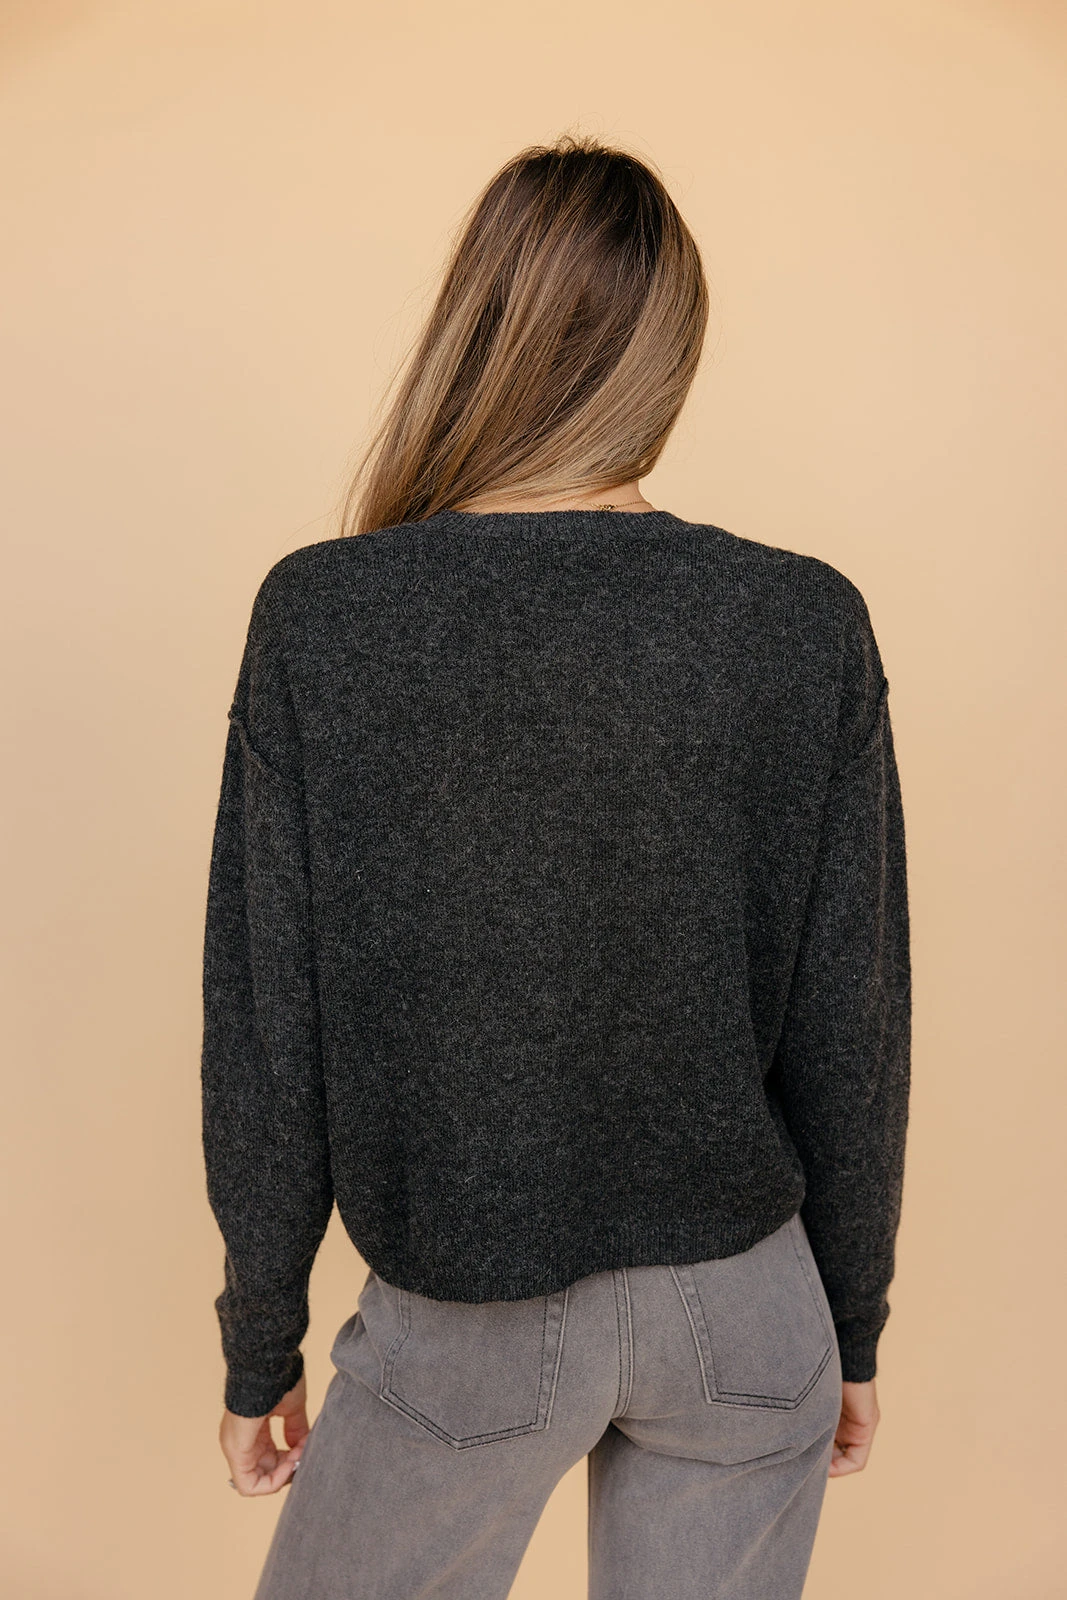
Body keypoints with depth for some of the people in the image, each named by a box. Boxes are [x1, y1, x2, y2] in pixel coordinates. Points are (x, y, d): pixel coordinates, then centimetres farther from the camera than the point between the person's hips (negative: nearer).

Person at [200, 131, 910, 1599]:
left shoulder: (320, 617, -15)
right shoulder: (810, 626, -12)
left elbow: (266, 1038, -11)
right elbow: (851, 1033, -6)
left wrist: (259, 1349, 5)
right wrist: (850, 1322, 10)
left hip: (470, 1324, -1)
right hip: (741, 1308, 2)